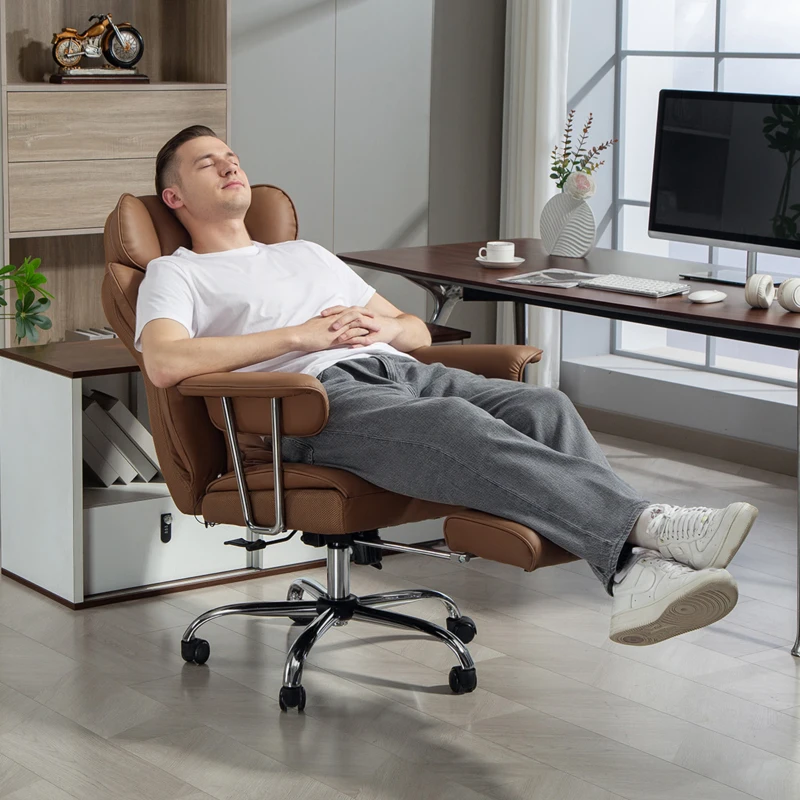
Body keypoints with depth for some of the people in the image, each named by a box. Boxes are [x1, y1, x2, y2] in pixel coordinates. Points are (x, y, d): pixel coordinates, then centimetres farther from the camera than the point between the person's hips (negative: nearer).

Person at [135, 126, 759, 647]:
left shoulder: (306, 254, 37)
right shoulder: (174, 274, 18)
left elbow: (419, 332, 34)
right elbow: (165, 363, -7)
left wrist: (385, 326, 8)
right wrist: (298, 335, -6)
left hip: (398, 368, 7)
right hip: (319, 393, -6)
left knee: (544, 407, -25)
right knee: (459, 425, -37)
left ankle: (634, 570, -46)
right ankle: (648, 523, -50)